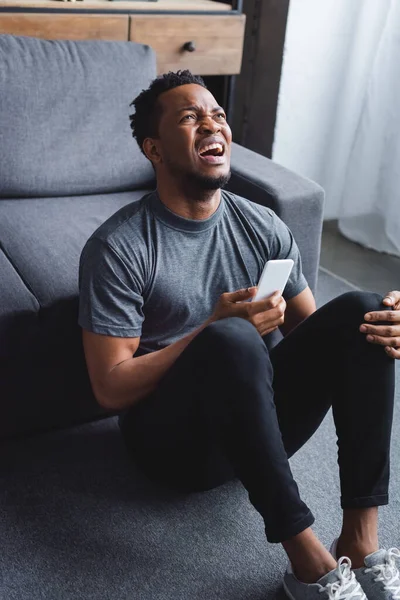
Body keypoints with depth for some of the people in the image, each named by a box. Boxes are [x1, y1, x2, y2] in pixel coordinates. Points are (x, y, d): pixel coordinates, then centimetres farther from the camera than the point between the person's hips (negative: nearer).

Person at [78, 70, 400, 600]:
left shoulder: (262, 226, 3)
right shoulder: (118, 248, -12)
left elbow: (308, 328, 7)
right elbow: (110, 389, -15)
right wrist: (213, 332, -26)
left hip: (258, 422, 5)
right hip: (173, 437, -5)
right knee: (232, 339, -36)